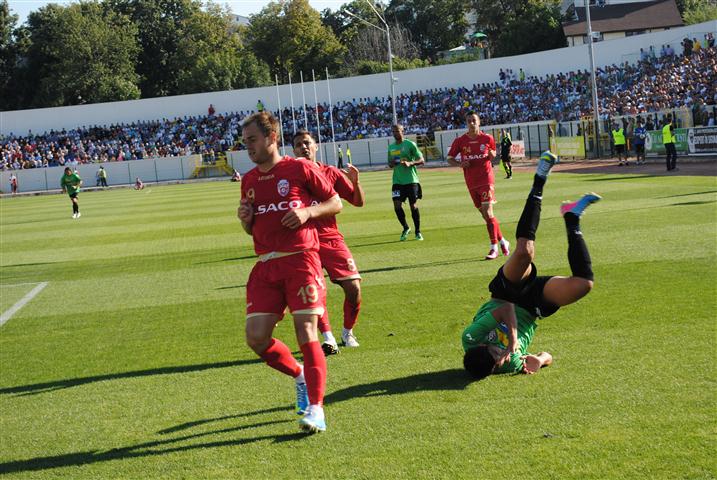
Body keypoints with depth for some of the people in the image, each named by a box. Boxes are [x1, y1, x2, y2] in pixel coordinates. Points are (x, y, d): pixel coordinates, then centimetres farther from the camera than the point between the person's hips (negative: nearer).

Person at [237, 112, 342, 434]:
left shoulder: (300, 169, 0)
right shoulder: (249, 180, 15)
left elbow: (336, 203, 4)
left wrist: (308, 212, -12)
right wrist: (245, 220, 2)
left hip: (301, 259, -5)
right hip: (266, 265, 5)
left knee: (306, 333, -11)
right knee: (256, 337, -5)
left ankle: (315, 408, -6)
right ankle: (300, 376, 22)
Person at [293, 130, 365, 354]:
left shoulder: (331, 173, 7)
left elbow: (358, 202, 10)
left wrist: (355, 182, -8)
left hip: (331, 238, 2)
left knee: (353, 287, -7)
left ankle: (347, 333, 15)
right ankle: (328, 339, -7)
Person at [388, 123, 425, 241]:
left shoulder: (410, 144, -3)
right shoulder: (391, 147, 13)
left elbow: (421, 160, -5)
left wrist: (410, 163, -22)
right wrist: (391, 164, -1)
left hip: (411, 180, -4)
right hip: (397, 181, 4)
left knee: (414, 205, -1)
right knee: (397, 206, -6)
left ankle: (418, 231, 13)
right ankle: (405, 228, 16)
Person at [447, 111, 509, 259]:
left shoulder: (487, 139, -1)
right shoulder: (460, 141, 1)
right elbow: (450, 159, 7)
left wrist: (491, 154, -9)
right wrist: (460, 164, -12)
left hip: (486, 180, -3)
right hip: (471, 183, 3)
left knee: (487, 212, -14)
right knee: (485, 214, 8)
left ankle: (494, 248, -9)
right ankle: (502, 242, 25)